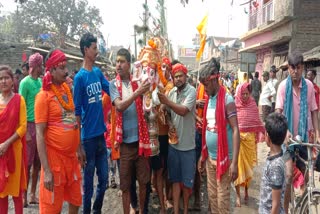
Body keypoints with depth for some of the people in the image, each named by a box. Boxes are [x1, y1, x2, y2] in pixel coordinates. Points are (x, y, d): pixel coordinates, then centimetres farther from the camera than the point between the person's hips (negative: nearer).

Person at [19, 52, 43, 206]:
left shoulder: (40, 82, 10)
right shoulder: (25, 82, -8)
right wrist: (26, 131, -14)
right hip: (30, 125, -6)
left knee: (37, 163, 10)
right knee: (27, 163, 0)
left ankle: (33, 195, 21)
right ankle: (24, 196, 10)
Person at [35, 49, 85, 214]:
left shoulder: (67, 88, 6)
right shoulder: (44, 96, -14)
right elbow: (40, 134, -16)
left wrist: (79, 148, 16)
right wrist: (46, 170, -19)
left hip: (71, 156, 6)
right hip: (55, 158, -6)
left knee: (76, 200, 19)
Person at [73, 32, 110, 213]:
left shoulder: (98, 72, 6)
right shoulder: (80, 77, -12)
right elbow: (77, 111, -11)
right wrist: (79, 142, -10)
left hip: (101, 134, 6)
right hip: (88, 137, -6)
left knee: (104, 179, 16)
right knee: (89, 180, 9)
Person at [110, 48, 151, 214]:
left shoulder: (137, 82, 4)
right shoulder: (113, 84, -3)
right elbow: (119, 106, -18)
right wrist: (137, 92, -28)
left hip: (141, 138, 2)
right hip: (125, 141, -2)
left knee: (143, 180, 14)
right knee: (125, 184, 9)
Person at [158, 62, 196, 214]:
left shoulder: (191, 91, -11)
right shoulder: (172, 92, 6)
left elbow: (183, 111, -25)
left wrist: (167, 101, -33)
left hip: (187, 144, -4)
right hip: (173, 142, 4)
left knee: (187, 180, 9)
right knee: (175, 179, 11)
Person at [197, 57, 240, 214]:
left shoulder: (227, 99, -13)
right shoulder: (208, 99, 9)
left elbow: (235, 130, -17)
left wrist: (234, 162, -22)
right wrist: (203, 155, 14)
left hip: (223, 157, -7)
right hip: (210, 157, 7)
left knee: (222, 198, 3)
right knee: (212, 195, 16)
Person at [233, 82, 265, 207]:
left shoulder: (253, 105, 2)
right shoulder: (234, 105, -6)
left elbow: (257, 122, 5)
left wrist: (261, 133, -4)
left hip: (250, 139, 3)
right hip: (237, 139, -3)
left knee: (248, 165, 12)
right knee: (238, 166, 0)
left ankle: (246, 191, 30)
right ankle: (238, 195, 9)